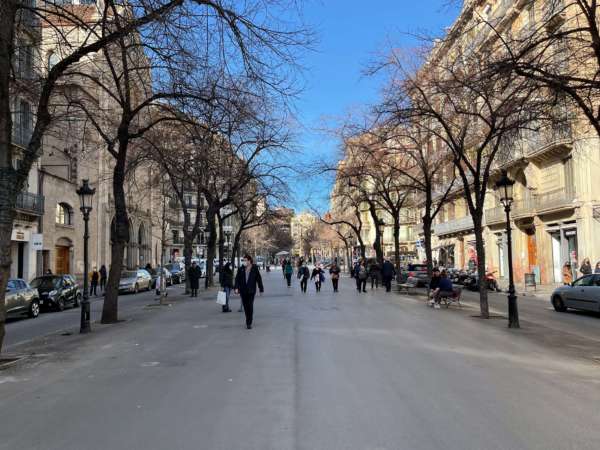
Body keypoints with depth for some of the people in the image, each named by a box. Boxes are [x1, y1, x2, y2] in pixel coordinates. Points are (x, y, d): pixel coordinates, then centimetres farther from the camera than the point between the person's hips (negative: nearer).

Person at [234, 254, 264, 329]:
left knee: (250, 306, -8)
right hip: (243, 291, 3)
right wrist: (236, 288, -11)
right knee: (245, 306, 9)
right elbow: (237, 279, 2)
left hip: (251, 291, -3)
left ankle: (249, 323, -5)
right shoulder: (241, 269, 4)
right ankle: (248, 320, 28)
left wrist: (261, 289, 4)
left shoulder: (255, 269, -1)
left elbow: (259, 279, 3)